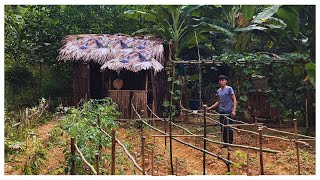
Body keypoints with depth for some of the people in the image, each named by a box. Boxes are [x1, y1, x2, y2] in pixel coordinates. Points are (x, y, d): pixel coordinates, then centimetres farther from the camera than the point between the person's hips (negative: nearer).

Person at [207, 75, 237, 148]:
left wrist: (234, 110, -16)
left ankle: (230, 144, 4)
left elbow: (234, 100, -6)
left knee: (229, 128, -4)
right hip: (221, 111, 6)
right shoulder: (218, 91, 12)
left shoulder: (229, 89, -5)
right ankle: (226, 143, 21)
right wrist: (210, 108, 17)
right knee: (223, 129, 10)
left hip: (229, 111, -6)